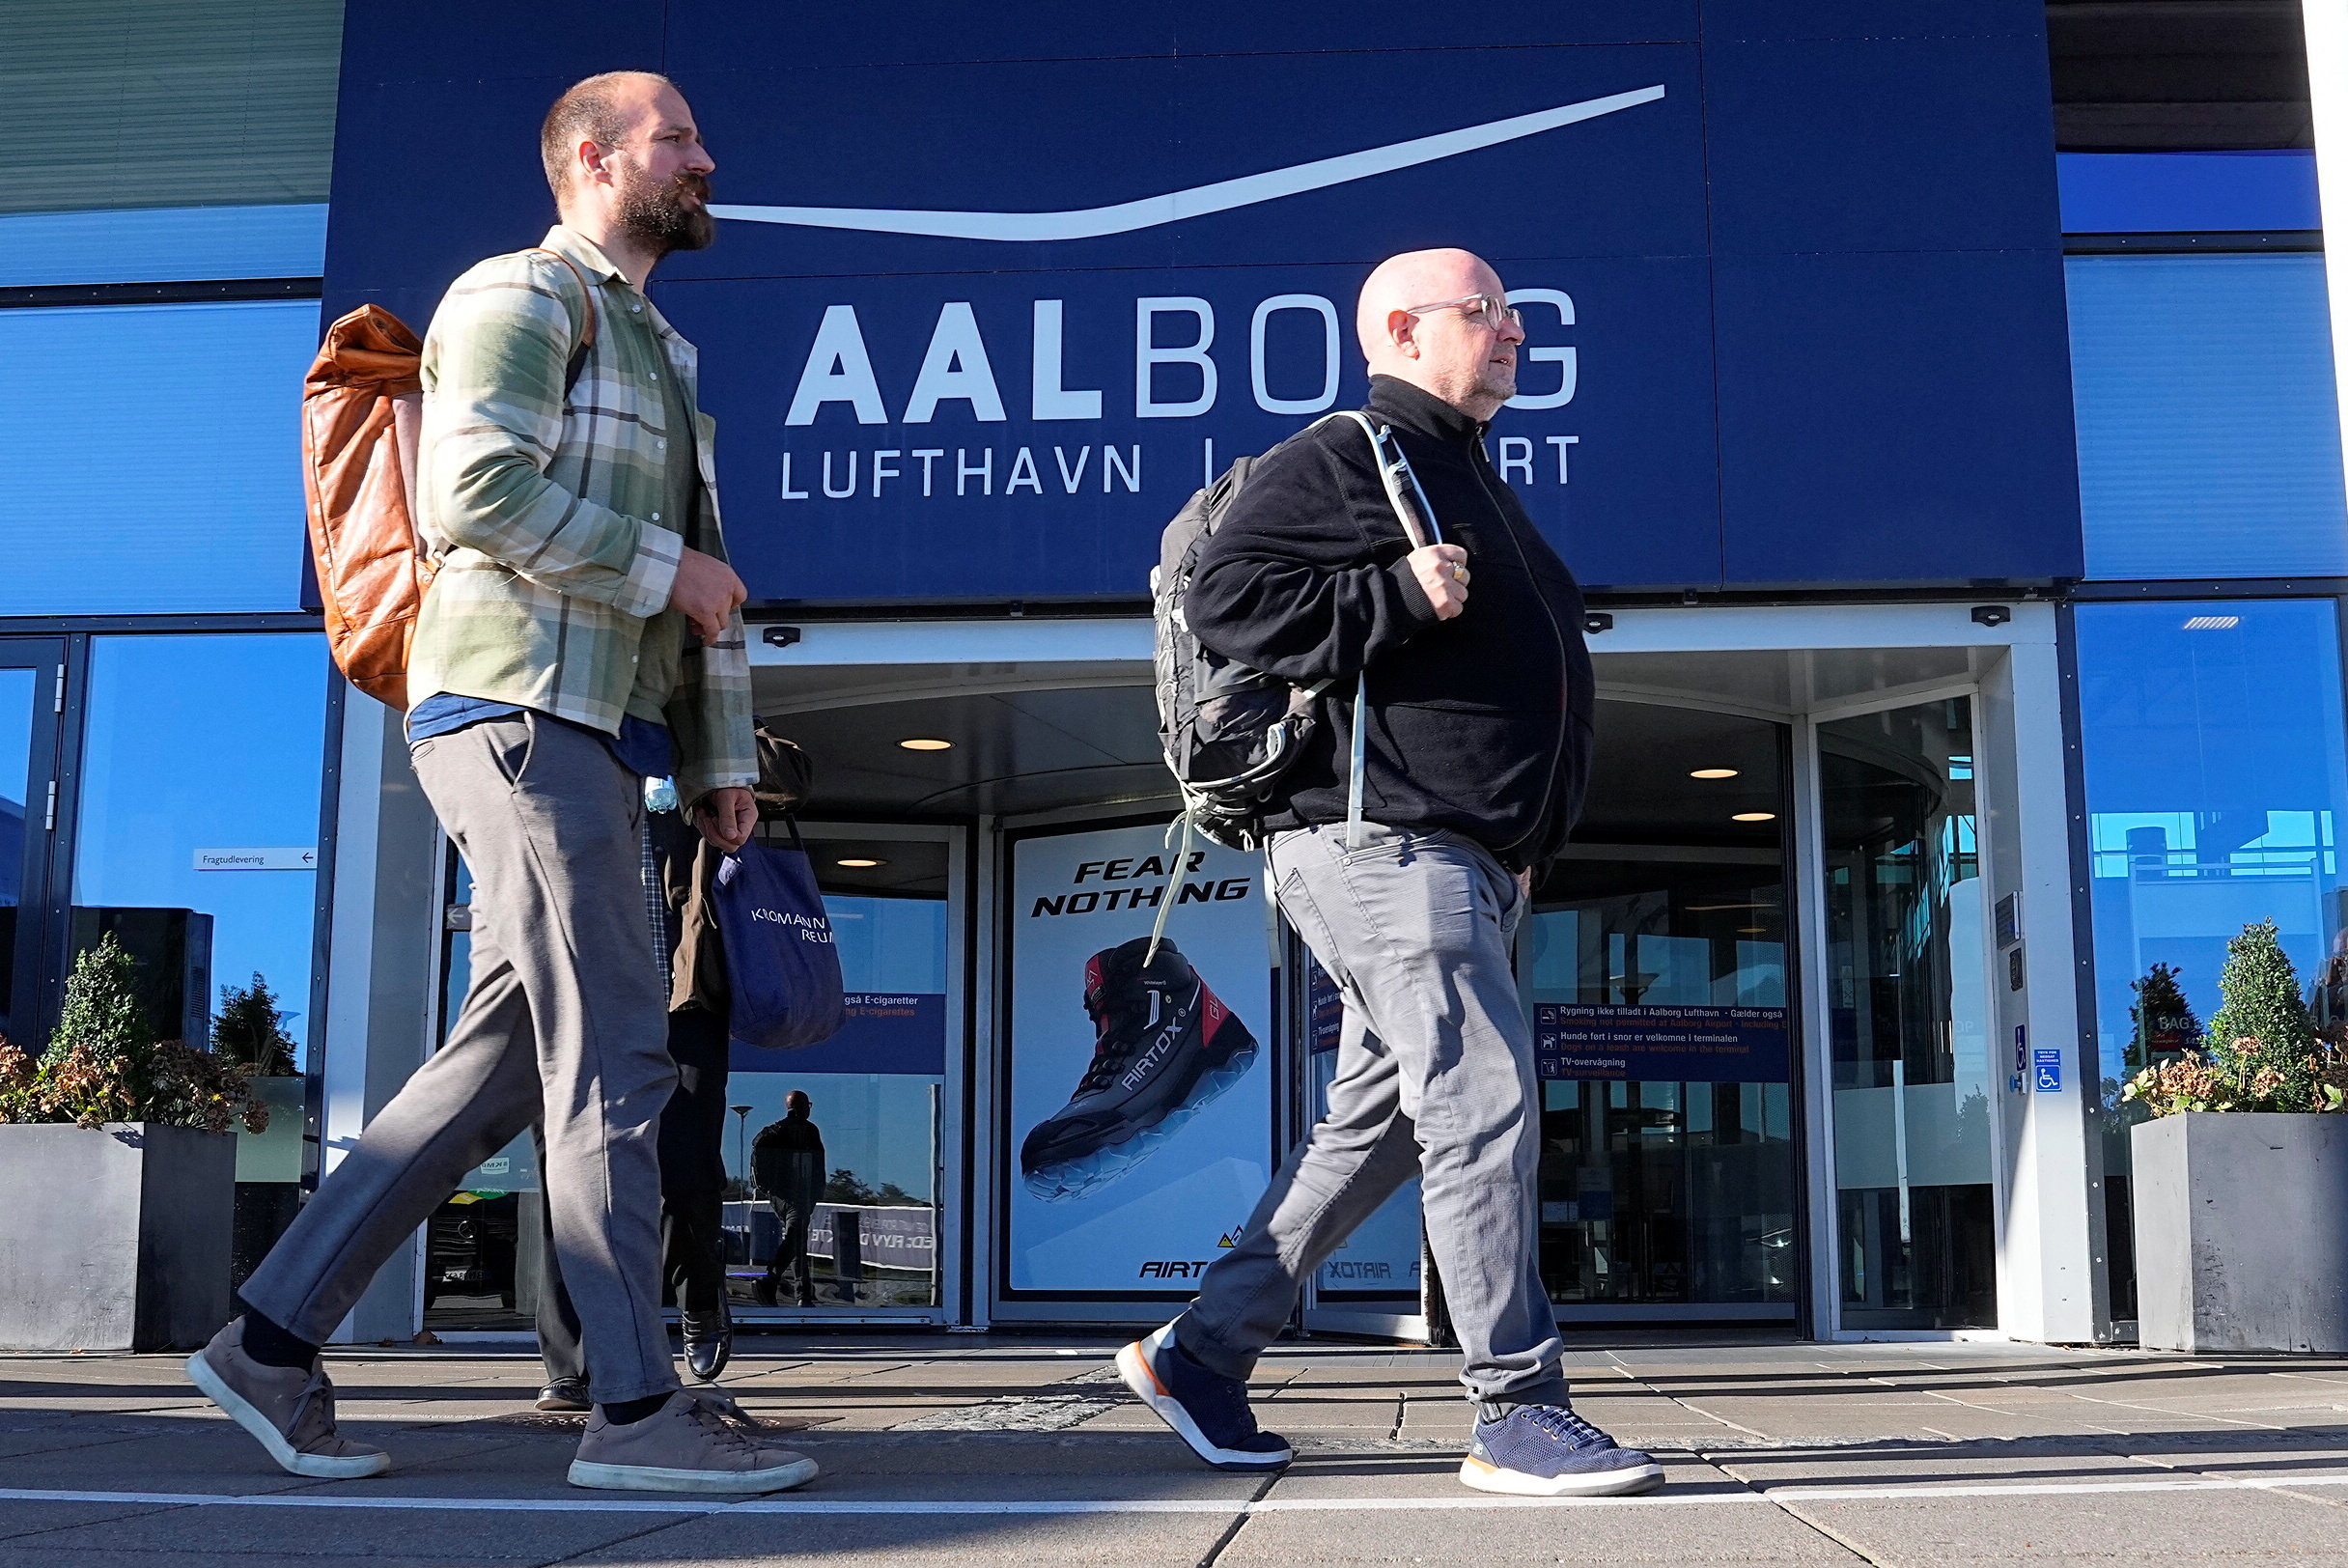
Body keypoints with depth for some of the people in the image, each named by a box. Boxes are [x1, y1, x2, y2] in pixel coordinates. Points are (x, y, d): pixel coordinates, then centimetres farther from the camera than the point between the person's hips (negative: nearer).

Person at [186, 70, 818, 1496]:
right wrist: (662, 568, -10)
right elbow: (479, 493, -19)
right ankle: (640, 1408, -5)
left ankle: (275, 1339, 12)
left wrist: (721, 758, 18)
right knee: (612, 1053, -10)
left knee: (506, 1059, 6)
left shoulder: (663, 354, 27)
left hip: (599, 736, 9)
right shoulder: (520, 298, -2)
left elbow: (706, 579, 25)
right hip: (520, 707, -9)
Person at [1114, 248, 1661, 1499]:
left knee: (1377, 1129, 11)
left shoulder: (1467, 478, 27)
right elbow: (1224, 597, -15)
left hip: (1470, 859, 10)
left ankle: (1201, 1351, 20)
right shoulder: (1336, 461, -4)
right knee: (1483, 1103, -15)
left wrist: (1522, 849, 27)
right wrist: (1397, 596, -20)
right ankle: (1519, 1412, -11)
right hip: (1383, 843, -10)